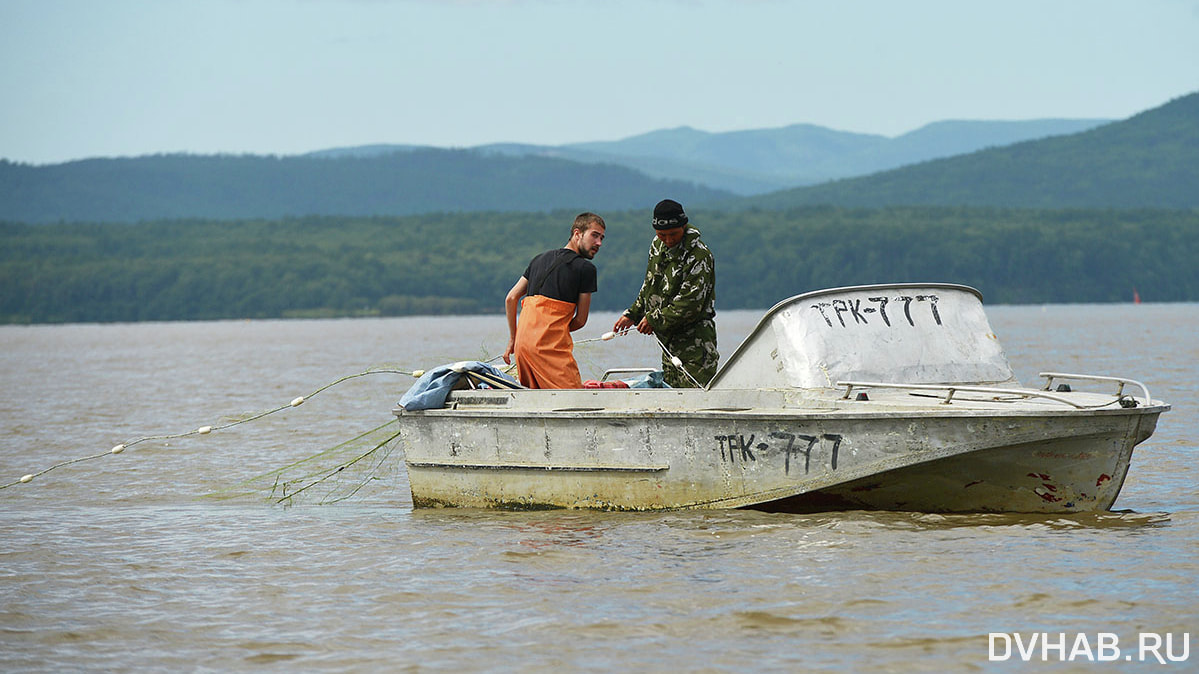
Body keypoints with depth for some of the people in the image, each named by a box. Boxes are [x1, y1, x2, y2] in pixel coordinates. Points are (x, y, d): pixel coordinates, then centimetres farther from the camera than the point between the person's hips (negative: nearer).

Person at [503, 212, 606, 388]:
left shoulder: (540, 259, 23)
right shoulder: (586, 268, 2)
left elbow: (511, 298, 23)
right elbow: (580, 320, 6)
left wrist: (512, 339, 28)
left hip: (522, 341, 7)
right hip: (551, 344, -7)